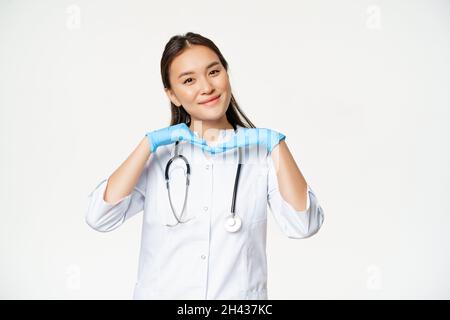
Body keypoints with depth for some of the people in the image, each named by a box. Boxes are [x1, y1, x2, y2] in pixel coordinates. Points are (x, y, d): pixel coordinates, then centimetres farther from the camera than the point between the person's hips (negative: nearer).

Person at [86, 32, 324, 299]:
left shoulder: (260, 149, -5)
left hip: (239, 293, 0)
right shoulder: (159, 152, -3)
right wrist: (149, 144, -17)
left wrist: (277, 144, -17)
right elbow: (99, 218, -14)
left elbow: (304, 226, -15)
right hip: (161, 293, 0)